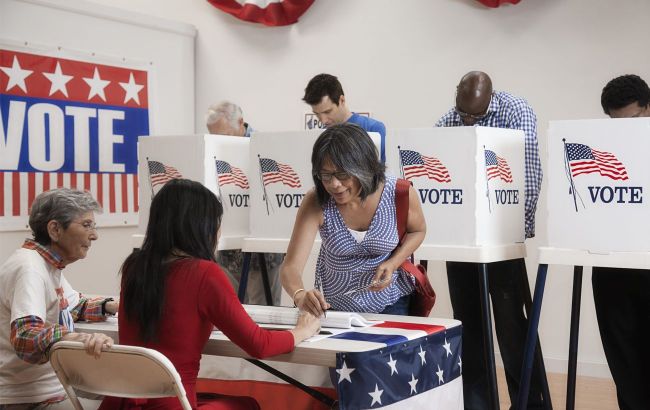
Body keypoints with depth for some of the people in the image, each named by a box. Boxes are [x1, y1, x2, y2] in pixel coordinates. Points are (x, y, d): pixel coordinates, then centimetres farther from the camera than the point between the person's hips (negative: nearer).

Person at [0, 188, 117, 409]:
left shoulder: (49, 264, 9)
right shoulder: (28, 268, -21)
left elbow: (75, 306, 25)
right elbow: (24, 336, -34)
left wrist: (111, 306, 8)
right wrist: (76, 338, -50)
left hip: (53, 387, 10)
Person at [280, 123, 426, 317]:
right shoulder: (316, 203, -22)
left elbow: (417, 230, 1)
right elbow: (290, 267, -27)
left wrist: (393, 264, -18)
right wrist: (300, 296, -49)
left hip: (388, 303, -1)